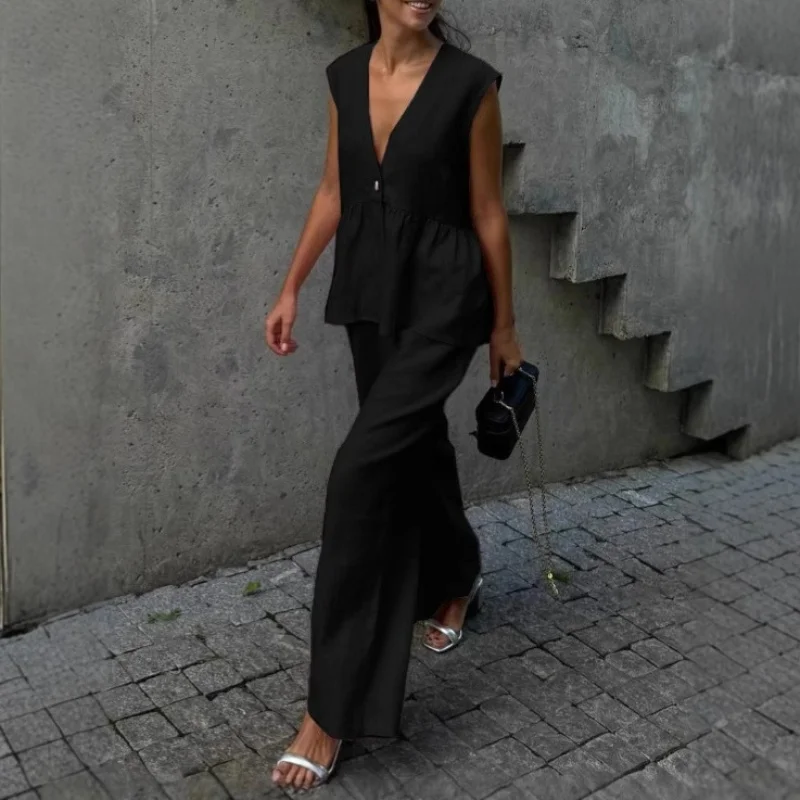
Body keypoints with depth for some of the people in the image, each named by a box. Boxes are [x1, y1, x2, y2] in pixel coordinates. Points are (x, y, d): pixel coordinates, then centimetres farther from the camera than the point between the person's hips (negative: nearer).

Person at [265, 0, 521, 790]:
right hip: (368, 293, 6)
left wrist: (504, 326, 1)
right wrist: (292, 287, 11)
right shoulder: (345, 76, 7)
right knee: (416, 446, 19)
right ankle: (455, 577, 49)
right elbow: (333, 191, 13)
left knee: (362, 467, -16)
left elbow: (487, 212, -4)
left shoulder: (470, 83, -8)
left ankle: (330, 709, -6)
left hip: (442, 297, -6)